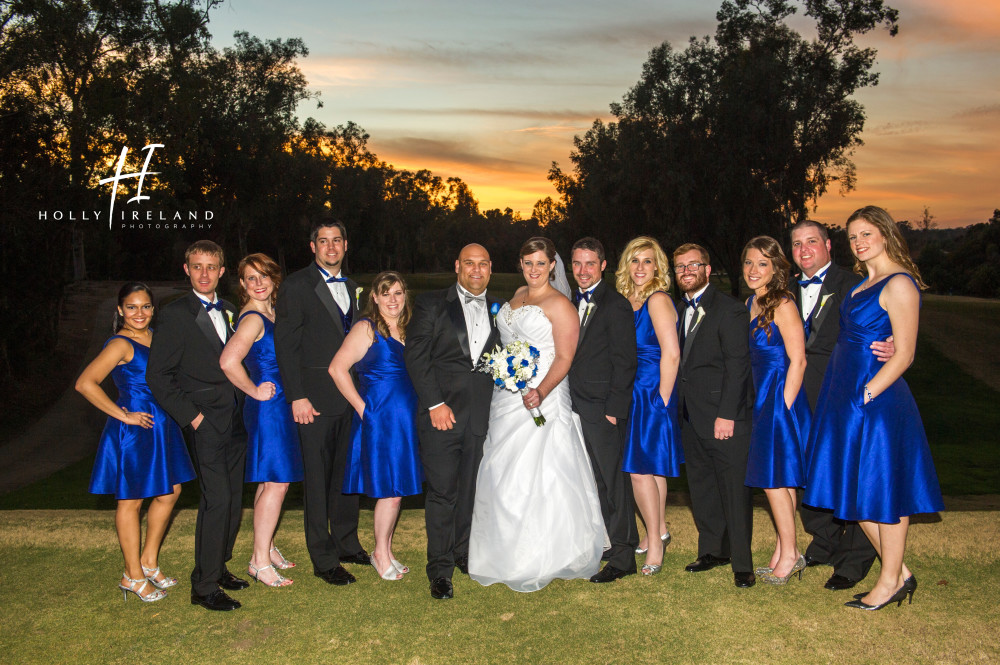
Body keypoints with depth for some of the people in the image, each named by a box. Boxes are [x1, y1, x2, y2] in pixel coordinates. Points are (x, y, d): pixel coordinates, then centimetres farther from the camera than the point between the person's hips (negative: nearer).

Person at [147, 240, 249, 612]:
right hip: (205, 422, -7)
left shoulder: (229, 312, 14)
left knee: (233, 497, 10)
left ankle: (218, 568, 26)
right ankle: (204, 587, 3)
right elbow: (157, 376, -9)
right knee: (217, 498, -9)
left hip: (234, 419, 7)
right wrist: (191, 416, -13)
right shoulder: (175, 315, -6)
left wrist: (245, 402, 8)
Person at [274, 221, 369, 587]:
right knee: (317, 478, 2)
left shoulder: (351, 287, 15)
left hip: (350, 394, 6)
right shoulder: (296, 285, -5)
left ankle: (347, 544, 29)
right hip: (315, 398, -6)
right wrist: (296, 397, -14)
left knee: (347, 472, 14)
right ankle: (323, 559, 12)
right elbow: (286, 345, -8)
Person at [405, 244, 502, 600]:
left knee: (471, 489, 12)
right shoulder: (431, 304, 1)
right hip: (441, 412, -3)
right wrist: (435, 403, -12)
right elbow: (415, 356, -5)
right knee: (442, 490, 0)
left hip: (482, 415, 4)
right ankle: (440, 569, 13)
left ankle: (464, 552, 31)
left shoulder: (499, 309, 13)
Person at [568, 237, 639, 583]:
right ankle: (608, 541, 26)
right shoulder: (574, 302, 14)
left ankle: (622, 558, 10)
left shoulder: (616, 305, -9)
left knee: (613, 480, 0)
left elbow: (625, 362, -12)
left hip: (604, 409, -7)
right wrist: (572, 402, 9)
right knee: (596, 480, 13)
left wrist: (614, 409, -15)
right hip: (578, 407, 7)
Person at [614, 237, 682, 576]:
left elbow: (671, 353, -19)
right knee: (652, 466, 17)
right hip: (633, 393, 8)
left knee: (641, 467, -5)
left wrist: (662, 400, -17)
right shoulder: (628, 300, 10)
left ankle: (655, 542, 8)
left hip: (652, 392, -8)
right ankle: (659, 530, 31)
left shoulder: (657, 300, -14)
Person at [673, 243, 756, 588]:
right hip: (691, 417, 7)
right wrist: (679, 407, 4)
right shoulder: (680, 310, 14)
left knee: (734, 491, -1)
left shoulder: (729, 309, -8)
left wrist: (727, 414, -18)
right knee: (701, 486, 15)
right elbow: (683, 361, 12)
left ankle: (742, 563, 10)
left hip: (725, 417, -7)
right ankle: (713, 550, 30)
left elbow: (737, 365, -13)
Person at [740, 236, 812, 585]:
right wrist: (754, 405, 13)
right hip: (760, 399, 8)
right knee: (772, 478, 10)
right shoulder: (749, 305, 12)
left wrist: (783, 407, -16)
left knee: (774, 477, -4)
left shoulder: (782, 305, -12)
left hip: (781, 397, -8)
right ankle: (784, 553, 19)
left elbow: (797, 361, -15)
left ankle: (789, 555, 9)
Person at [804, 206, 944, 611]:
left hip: (876, 399, -9)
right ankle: (900, 573, 25)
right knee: (856, 490, 13)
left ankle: (890, 580, 15)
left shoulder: (899, 284, -12)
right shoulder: (864, 284, 15)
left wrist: (866, 394, -17)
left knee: (883, 488, 1)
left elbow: (903, 355, -15)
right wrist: (848, 396, 12)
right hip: (844, 397, 9)